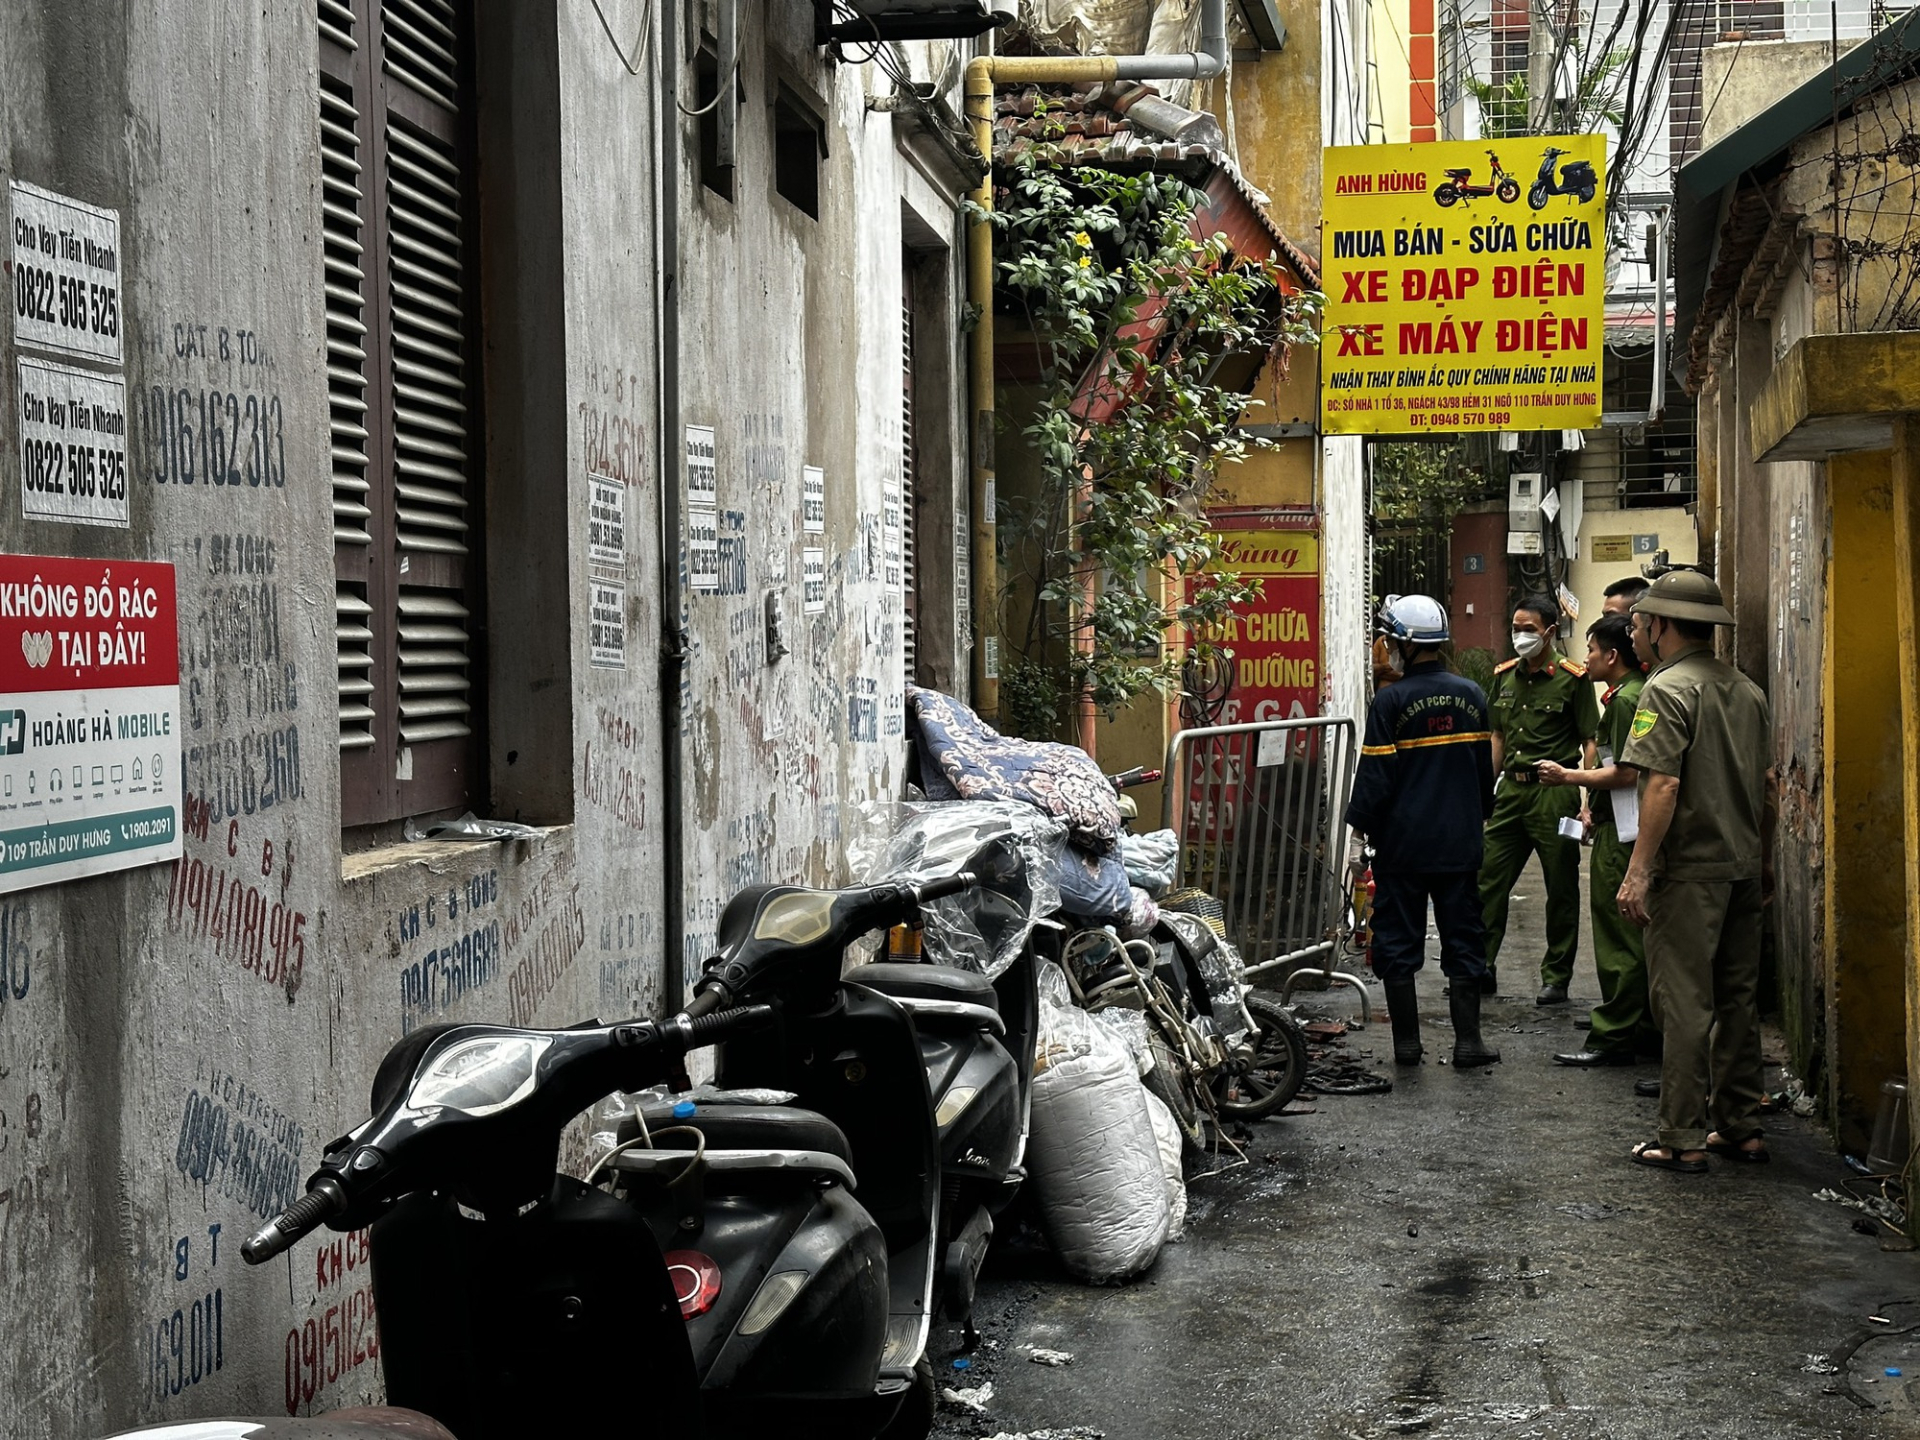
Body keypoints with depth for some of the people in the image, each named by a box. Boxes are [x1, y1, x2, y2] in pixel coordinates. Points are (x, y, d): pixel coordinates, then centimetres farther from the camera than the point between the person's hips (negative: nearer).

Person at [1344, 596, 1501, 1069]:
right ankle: (1467, 1040, 8)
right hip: (1460, 843, 4)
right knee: (1463, 939, 9)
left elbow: (1375, 774, -11)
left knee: (1399, 941, 5)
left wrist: (1362, 823, 1)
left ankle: (1407, 1042, 8)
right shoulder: (1471, 695, 4)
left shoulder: (1391, 701, -12)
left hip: (1402, 842, -4)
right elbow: (1487, 768, 12)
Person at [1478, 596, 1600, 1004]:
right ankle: (1481, 967, 14)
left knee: (1561, 889, 4)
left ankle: (1556, 978, 12)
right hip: (1510, 790, 6)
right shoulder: (1505, 677, 12)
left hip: (1553, 792, -5)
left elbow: (1590, 742, -6)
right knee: (1488, 880, 5)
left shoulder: (1572, 679, -6)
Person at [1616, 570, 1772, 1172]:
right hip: (1743, 868, 8)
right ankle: (1741, 1127, 20)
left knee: (1684, 1004, -4)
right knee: (1738, 999, 14)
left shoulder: (1668, 689, -12)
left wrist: (1638, 870, -18)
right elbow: (1765, 782, 16)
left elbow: (1663, 786, -19)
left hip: (1689, 870, -8)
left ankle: (1683, 1139, -1)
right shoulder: (1747, 690, 12)